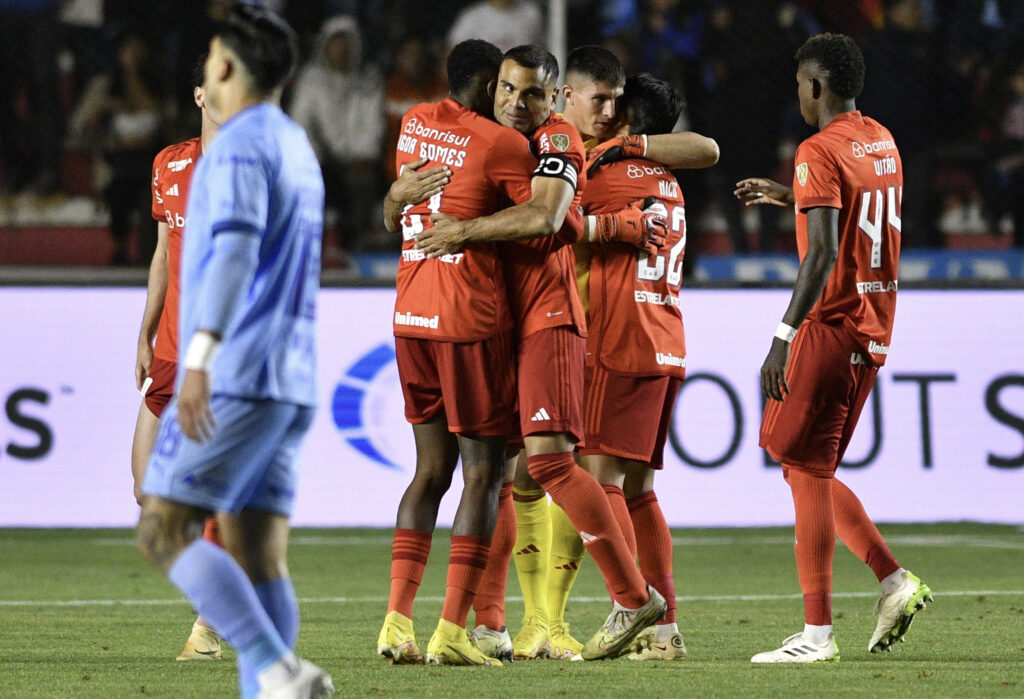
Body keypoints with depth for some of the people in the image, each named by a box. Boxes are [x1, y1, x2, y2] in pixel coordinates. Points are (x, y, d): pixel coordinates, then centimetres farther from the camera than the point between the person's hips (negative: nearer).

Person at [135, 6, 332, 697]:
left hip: (235, 379, -9)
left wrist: (199, 358, -34)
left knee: (164, 531, -8)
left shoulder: (240, 145, -9)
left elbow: (236, 249, -25)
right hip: (288, 389, 9)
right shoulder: (298, 149, 20)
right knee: (258, 559, 4)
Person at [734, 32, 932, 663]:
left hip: (830, 325, -9)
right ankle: (895, 581, 8)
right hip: (874, 326, 9)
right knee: (810, 469, 16)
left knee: (807, 470, -5)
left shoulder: (821, 152, -14)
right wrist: (790, 196, 35)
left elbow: (823, 252, -23)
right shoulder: (883, 143, 13)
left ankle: (817, 634, -5)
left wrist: (785, 337, -24)